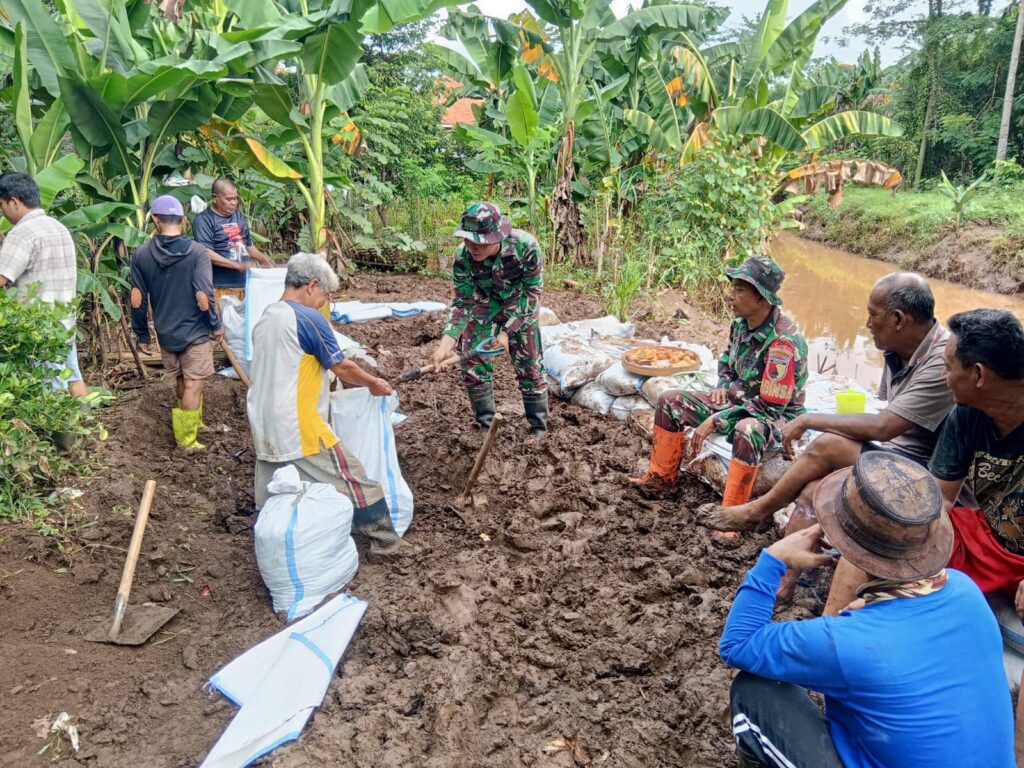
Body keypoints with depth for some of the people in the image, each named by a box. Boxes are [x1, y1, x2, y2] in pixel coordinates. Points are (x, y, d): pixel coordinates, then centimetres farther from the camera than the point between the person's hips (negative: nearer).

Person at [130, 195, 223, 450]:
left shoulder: (142, 255, -4)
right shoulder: (197, 252, -16)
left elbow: (137, 301, -3)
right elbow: (204, 297, -20)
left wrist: (142, 336, 8)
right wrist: (216, 325, -4)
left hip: (166, 333, 5)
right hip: (195, 332, -4)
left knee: (181, 380, 22)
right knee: (193, 384, 5)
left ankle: (193, 422, 41)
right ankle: (187, 438, 11)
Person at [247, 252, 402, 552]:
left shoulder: (266, 319, 12)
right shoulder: (308, 318, -13)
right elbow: (342, 368, -6)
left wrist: (320, 386, 27)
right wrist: (374, 383, 10)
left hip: (266, 428, 8)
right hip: (300, 429, -8)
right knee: (351, 480, 5)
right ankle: (384, 538, 16)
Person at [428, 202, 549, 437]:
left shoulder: (525, 245, -35)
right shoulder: (463, 258, -29)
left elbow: (532, 291, -23)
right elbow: (463, 303, -20)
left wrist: (507, 331, -26)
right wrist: (445, 344, -33)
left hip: (521, 309, -1)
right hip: (484, 308, 2)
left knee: (530, 367, 3)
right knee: (473, 364, -3)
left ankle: (539, 429, 21)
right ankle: (485, 426, 16)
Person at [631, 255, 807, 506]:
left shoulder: (784, 342, -29)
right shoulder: (742, 323, -5)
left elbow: (770, 406, -29)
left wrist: (715, 421, -28)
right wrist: (723, 385, -1)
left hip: (775, 414, -8)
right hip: (736, 400, 8)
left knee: (747, 431, -43)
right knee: (670, 401, 1)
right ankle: (661, 477, 12)